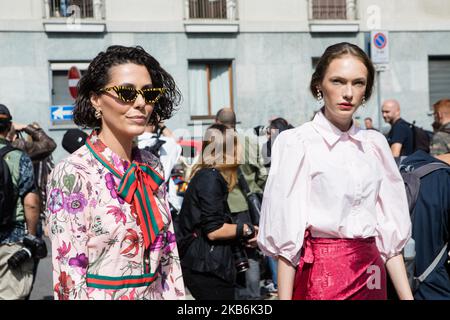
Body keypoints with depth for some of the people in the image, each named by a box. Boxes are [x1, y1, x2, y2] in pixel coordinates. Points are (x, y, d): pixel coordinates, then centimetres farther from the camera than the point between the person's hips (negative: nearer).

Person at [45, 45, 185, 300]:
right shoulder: (72, 174, -18)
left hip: (158, 293, 6)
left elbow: (169, 253, 6)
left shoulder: (152, 167, 1)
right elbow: (69, 279, -18)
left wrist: (177, 295, 2)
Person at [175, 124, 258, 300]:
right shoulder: (211, 178, -15)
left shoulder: (206, 175, 14)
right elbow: (213, 230, -20)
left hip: (206, 266, 10)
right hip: (208, 270, -10)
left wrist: (242, 236, 12)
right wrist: (247, 230, -7)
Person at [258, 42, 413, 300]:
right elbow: (285, 237, -11)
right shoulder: (296, 143, -9)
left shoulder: (375, 144, 5)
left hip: (371, 278, 5)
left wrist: (406, 295, 2)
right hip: (320, 278, -5)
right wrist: (284, 297, -13)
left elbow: (389, 232, 6)